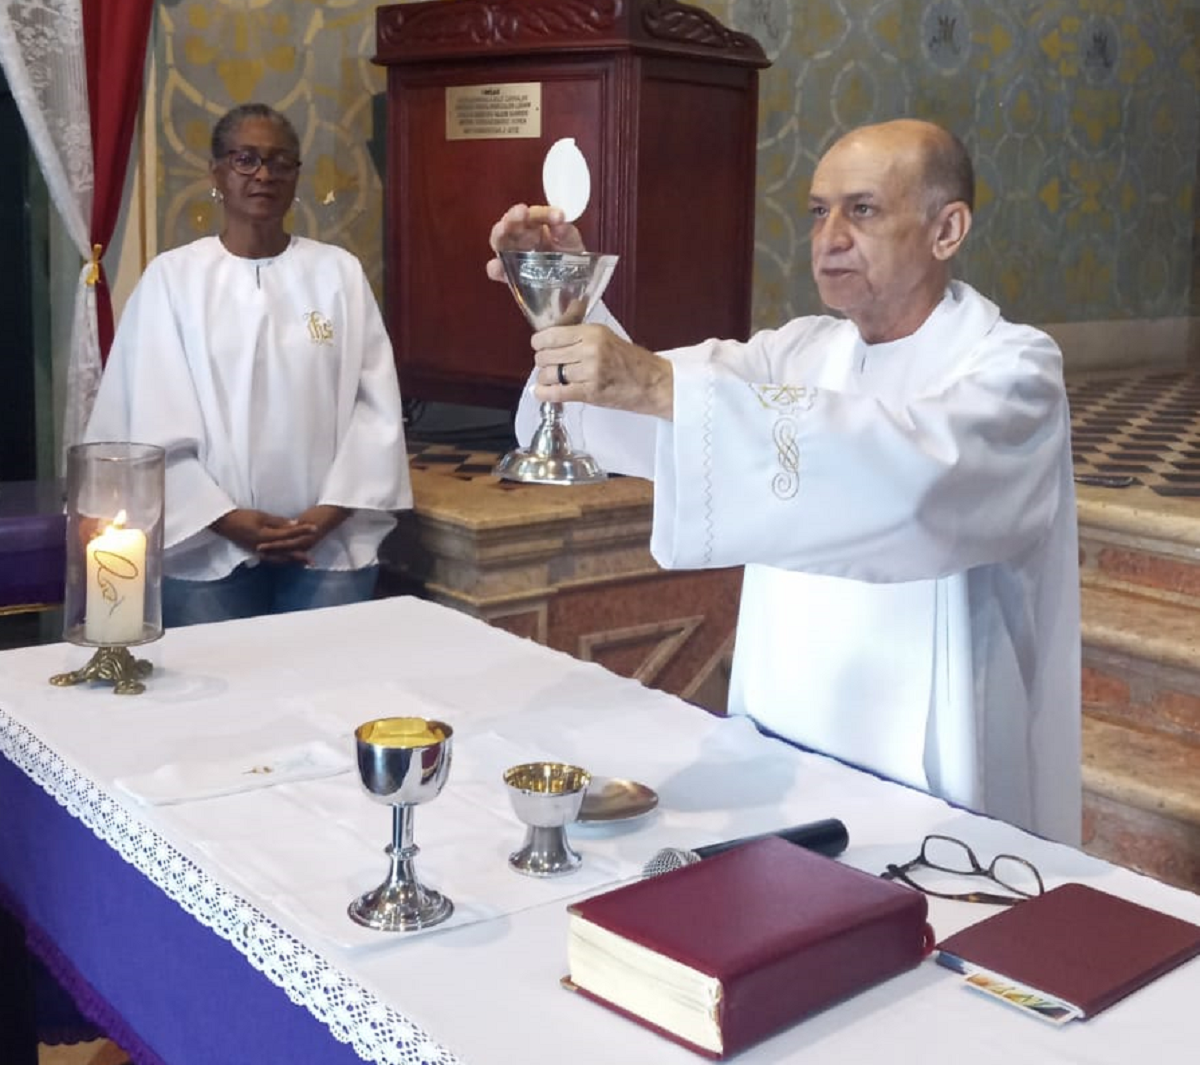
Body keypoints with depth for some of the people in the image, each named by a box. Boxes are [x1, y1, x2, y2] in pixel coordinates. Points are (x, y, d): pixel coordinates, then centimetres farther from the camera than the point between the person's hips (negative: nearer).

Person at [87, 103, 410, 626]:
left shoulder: (339, 271, 5)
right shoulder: (171, 276, 2)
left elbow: (376, 404, 1)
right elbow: (153, 421, -2)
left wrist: (332, 510, -10)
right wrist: (226, 518, -11)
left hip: (331, 543, 1)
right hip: (208, 549, -1)